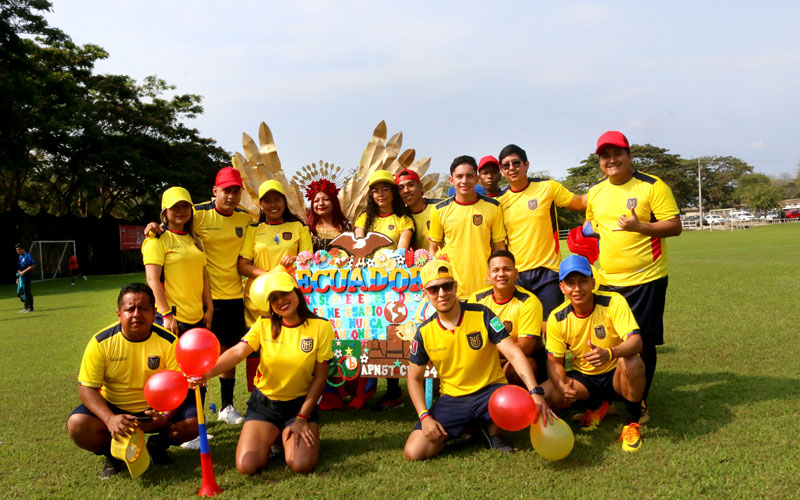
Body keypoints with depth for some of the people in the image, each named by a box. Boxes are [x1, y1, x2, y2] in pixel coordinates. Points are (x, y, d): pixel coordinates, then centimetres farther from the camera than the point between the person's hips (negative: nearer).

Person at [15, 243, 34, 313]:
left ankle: (30, 308, 2)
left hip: (26, 278, -9)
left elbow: (33, 265, -19)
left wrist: (24, 272, -20)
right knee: (22, 293, 13)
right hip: (21, 278, 9)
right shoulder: (20, 256, 15)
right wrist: (18, 278, 18)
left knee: (27, 293, -4)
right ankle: (26, 307, 22)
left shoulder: (27, 256, -12)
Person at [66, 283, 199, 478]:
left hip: (156, 409, 0)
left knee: (194, 421, -24)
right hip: (114, 408, 0)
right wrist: (109, 419, -32)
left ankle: (158, 444, 9)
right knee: (77, 425, -27)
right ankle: (113, 453, 5)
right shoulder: (101, 342, -13)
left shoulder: (168, 341, -13)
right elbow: (87, 388, -14)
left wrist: (165, 417, -32)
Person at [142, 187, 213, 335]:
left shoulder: (194, 240, 16)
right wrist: (167, 315, -18)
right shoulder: (157, 239, -5)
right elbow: (152, 280, -13)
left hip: (198, 318, 7)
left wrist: (209, 309, 11)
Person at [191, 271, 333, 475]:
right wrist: (209, 372, -40)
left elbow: (320, 377, -6)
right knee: (246, 465, -15)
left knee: (301, 465, -22)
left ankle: (287, 438, 13)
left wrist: (302, 418, -9)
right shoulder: (264, 324, -4)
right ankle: (271, 438, 19)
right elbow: (237, 351, -21)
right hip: (263, 403, 2)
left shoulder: (321, 326, -9)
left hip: (300, 403, -1)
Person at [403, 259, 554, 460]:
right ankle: (465, 429, 13)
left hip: (490, 390, -2)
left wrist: (536, 392, -32)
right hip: (451, 398, 2)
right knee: (413, 452, -16)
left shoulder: (481, 315, -10)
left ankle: (492, 429, 2)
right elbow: (415, 378, 6)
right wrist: (425, 417, -8)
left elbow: (513, 353, -17)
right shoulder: (424, 332, -4)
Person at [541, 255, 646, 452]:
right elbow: (554, 360, -5)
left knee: (632, 361, -38)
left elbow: (636, 341, -31)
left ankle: (631, 424, -12)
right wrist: (562, 384, -28)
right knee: (543, 395, -21)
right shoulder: (557, 318, -10)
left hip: (615, 376, -3)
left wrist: (609, 353, -53)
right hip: (583, 378, 4)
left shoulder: (613, 302, -19)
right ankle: (597, 405, 10)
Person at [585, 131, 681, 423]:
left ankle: (640, 403, 20)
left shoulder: (653, 187, -7)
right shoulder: (595, 193, 10)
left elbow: (675, 226, -11)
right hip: (607, 281, 5)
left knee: (642, 344, 3)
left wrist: (640, 226, -25)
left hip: (645, 279, -5)